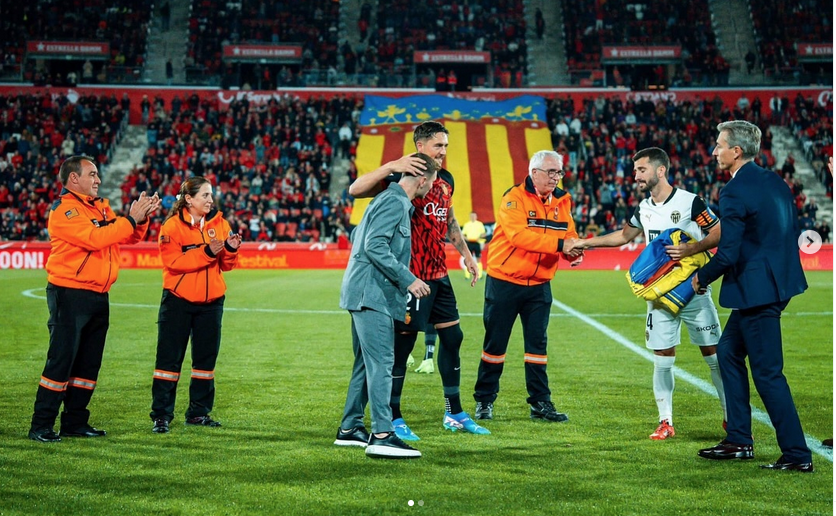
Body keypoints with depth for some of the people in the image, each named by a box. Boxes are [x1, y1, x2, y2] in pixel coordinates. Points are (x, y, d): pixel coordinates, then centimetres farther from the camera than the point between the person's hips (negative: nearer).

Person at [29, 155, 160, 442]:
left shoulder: (101, 207, 15)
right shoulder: (64, 209, -10)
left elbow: (130, 238, 15)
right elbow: (94, 238, -24)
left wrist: (142, 218, -4)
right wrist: (130, 218, -17)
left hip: (98, 296, 8)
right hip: (70, 293, -8)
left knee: (89, 362, 11)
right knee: (61, 359, -8)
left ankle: (75, 422, 19)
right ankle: (41, 426, -2)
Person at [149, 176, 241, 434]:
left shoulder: (219, 224, 6)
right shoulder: (173, 225, -6)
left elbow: (226, 265, 8)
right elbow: (172, 262, -18)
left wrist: (230, 249, -13)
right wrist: (206, 252, -24)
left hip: (211, 301, 4)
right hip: (178, 300, -4)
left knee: (206, 357, 9)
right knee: (170, 357, -2)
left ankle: (199, 412, 19)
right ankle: (161, 415, 2)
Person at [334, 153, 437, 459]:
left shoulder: (390, 199, 19)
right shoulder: (395, 203, -11)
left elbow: (357, 235, 27)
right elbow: (375, 245, -21)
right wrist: (408, 279, -20)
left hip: (366, 294, 11)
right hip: (372, 294, -11)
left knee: (367, 363, 15)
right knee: (381, 363, -13)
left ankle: (349, 428, 21)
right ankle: (382, 435, -17)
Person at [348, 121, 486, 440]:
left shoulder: (446, 180, 12)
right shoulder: (404, 175, -12)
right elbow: (355, 190, -23)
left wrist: (467, 255, 24)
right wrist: (390, 167, -32)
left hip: (439, 273, 8)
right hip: (411, 276, -8)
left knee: (452, 337, 12)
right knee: (403, 343, -4)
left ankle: (454, 414, 24)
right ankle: (393, 420, 6)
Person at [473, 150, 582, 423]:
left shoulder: (562, 201, 7)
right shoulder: (514, 198, -14)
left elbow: (569, 235, 5)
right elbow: (519, 235, -28)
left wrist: (575, 252, -18)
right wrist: (560, 244, -32)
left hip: (539, 285, 5)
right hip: (504, 281, -5)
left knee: (537, 343, 7)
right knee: (495, 342, 4)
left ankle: (540, 402, 13)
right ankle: (484, 400, 16)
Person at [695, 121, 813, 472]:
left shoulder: (734, 192, -18)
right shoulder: (774, 181, 9)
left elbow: (727, 254, -20)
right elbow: (791, 231, 14)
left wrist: (701, 278, -2)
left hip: (756, 289, -10)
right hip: (778, 281, 10)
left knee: (767, 371, -2)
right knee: (728, 351, 19)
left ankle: (797, 454, 3)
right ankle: (739, 441, 24)